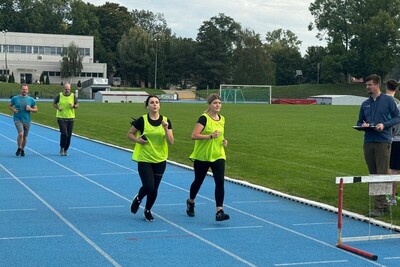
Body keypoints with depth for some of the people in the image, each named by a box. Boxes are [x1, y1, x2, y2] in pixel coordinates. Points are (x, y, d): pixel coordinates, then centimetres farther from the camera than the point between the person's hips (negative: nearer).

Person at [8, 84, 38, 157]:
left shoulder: (31, 100, 2)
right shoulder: (15, 98, 0)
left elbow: (36, 109, 9)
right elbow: (9, 106, 14)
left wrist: (30, 109, -11)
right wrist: (13, 110, -7)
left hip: (27, 120, 2)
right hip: (18, 119, -2)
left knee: (25, 136, 11)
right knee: (21, 133, -21)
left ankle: (22, 149, 32)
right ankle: (19, 148, 0)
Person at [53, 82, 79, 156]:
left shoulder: (73, 96, 3)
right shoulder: (59, 96, -1)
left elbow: (77, 105, 7)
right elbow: (54, 103, 11)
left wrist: (73, 106, -16)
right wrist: (58, 107, -9)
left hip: (70, 118, 3)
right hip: (61, 117, -2)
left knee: (69, 135, 5)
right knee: (64, 133, -14)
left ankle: (65, 150, 20)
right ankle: (62, 148, 4)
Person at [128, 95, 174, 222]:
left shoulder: (166, 121, -2)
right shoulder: (142, 120, -8)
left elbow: (171, 142, -6)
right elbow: (130, 134, 5)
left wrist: (166, 129, -20)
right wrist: (137, 140, -14)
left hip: (160, 160, 3)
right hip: (144, 159, -3)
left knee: (154, 189, 8)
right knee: (149, 187, -13)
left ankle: (148, 210, 33)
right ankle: (138, 198, 22)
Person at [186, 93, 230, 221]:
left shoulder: (222, 119, 7)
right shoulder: (204, 118, -14)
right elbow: (194, 135, -24)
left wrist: (223, 141, 4)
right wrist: (211, 136, -29)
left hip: (218, 156, 4)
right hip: (202, 157, -4)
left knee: (220, 181, -11)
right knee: (198, 181, 13)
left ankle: (219, 212, -11)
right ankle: (190, 202, 41)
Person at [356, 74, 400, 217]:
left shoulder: (388, 100, 1)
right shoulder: (365, 104, 15)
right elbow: (359, 122, 20)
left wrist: (384, 125, -15)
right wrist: (363, 125, -3)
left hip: (383, 142, -6)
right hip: (368, 142, 6)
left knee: (382, 175, -8)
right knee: (373, 175, 8)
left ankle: (379, 207, -9)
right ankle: (383, 203, 17)